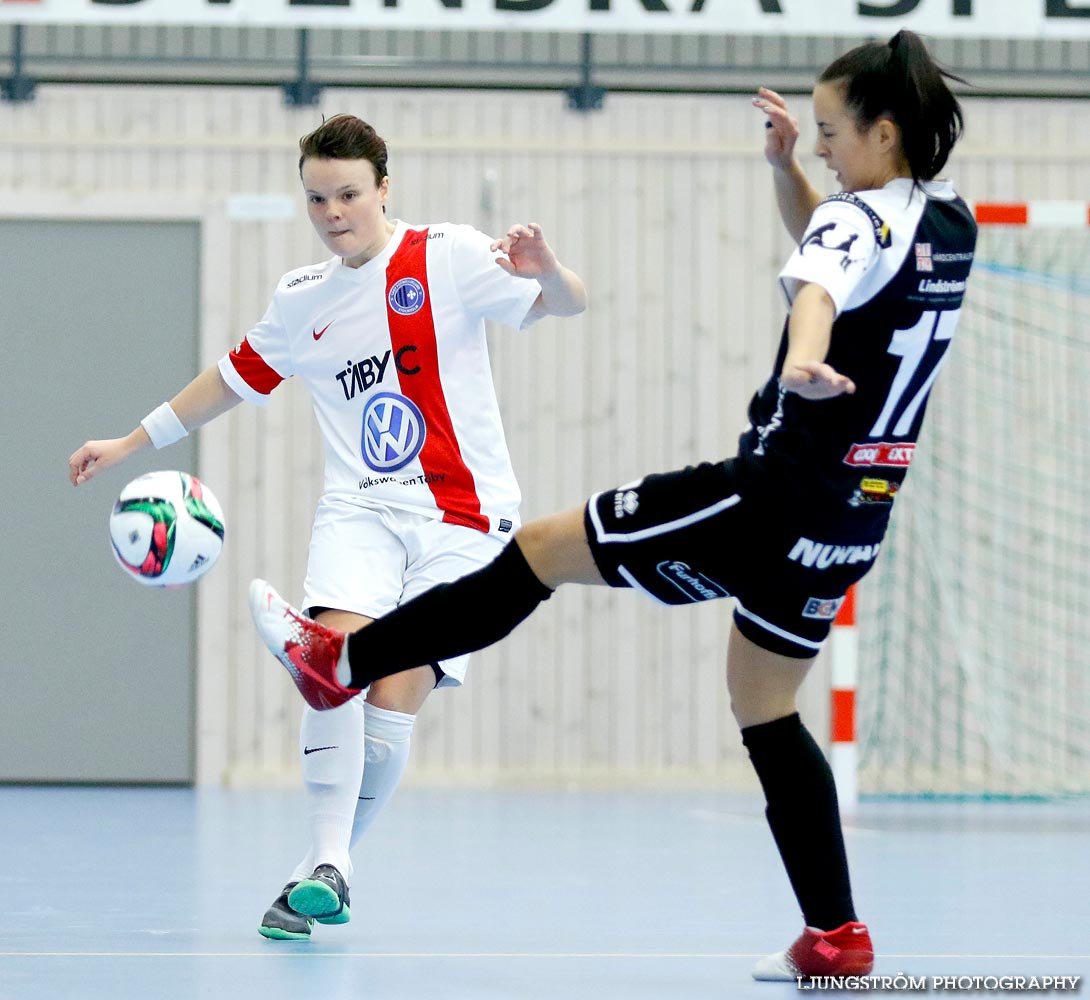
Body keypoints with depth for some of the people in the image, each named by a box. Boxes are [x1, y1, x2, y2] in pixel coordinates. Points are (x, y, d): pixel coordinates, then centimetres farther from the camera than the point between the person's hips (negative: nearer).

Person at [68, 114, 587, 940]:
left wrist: (546, 271, -32)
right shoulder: (300, 300, 12)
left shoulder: (446, 257, -2)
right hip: (360, 507, 3)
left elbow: (568, 304, -8)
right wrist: (132, 444, 29)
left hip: (461, 515, -3)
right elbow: (236, 377, 27)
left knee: (395, 699, -14)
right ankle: (326, 865, -20)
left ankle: (335, 862, 5)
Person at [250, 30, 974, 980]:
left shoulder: (861, 219, -16)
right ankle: (837, 935, 14)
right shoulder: (951, 220, 9)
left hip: (772, 498, -8)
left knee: (540, 550, 2)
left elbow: (818, 287, -42)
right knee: (767, 713, 19)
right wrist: (785, 166, 12)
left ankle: (341, 661, 10)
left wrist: (802, 361, -62)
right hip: (854, 519, 8)